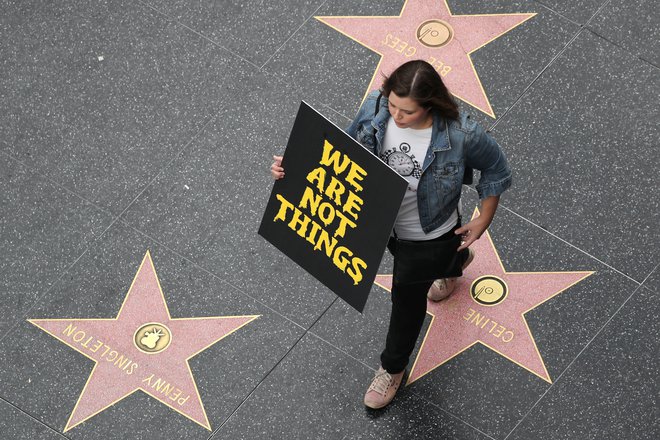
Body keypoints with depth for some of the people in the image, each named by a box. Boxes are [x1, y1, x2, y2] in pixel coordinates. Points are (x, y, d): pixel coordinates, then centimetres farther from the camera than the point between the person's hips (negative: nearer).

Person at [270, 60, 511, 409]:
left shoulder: (460, 135, -37)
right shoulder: (375, 109, -27)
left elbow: (495, 169, -15)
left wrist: (483, 220, -9)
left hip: (430, 234, -4)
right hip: (385, 221, 5)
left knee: (406, 295, 17)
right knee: (407, 260, 36)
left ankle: (393, 367, 48)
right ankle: (456, 261, 74)